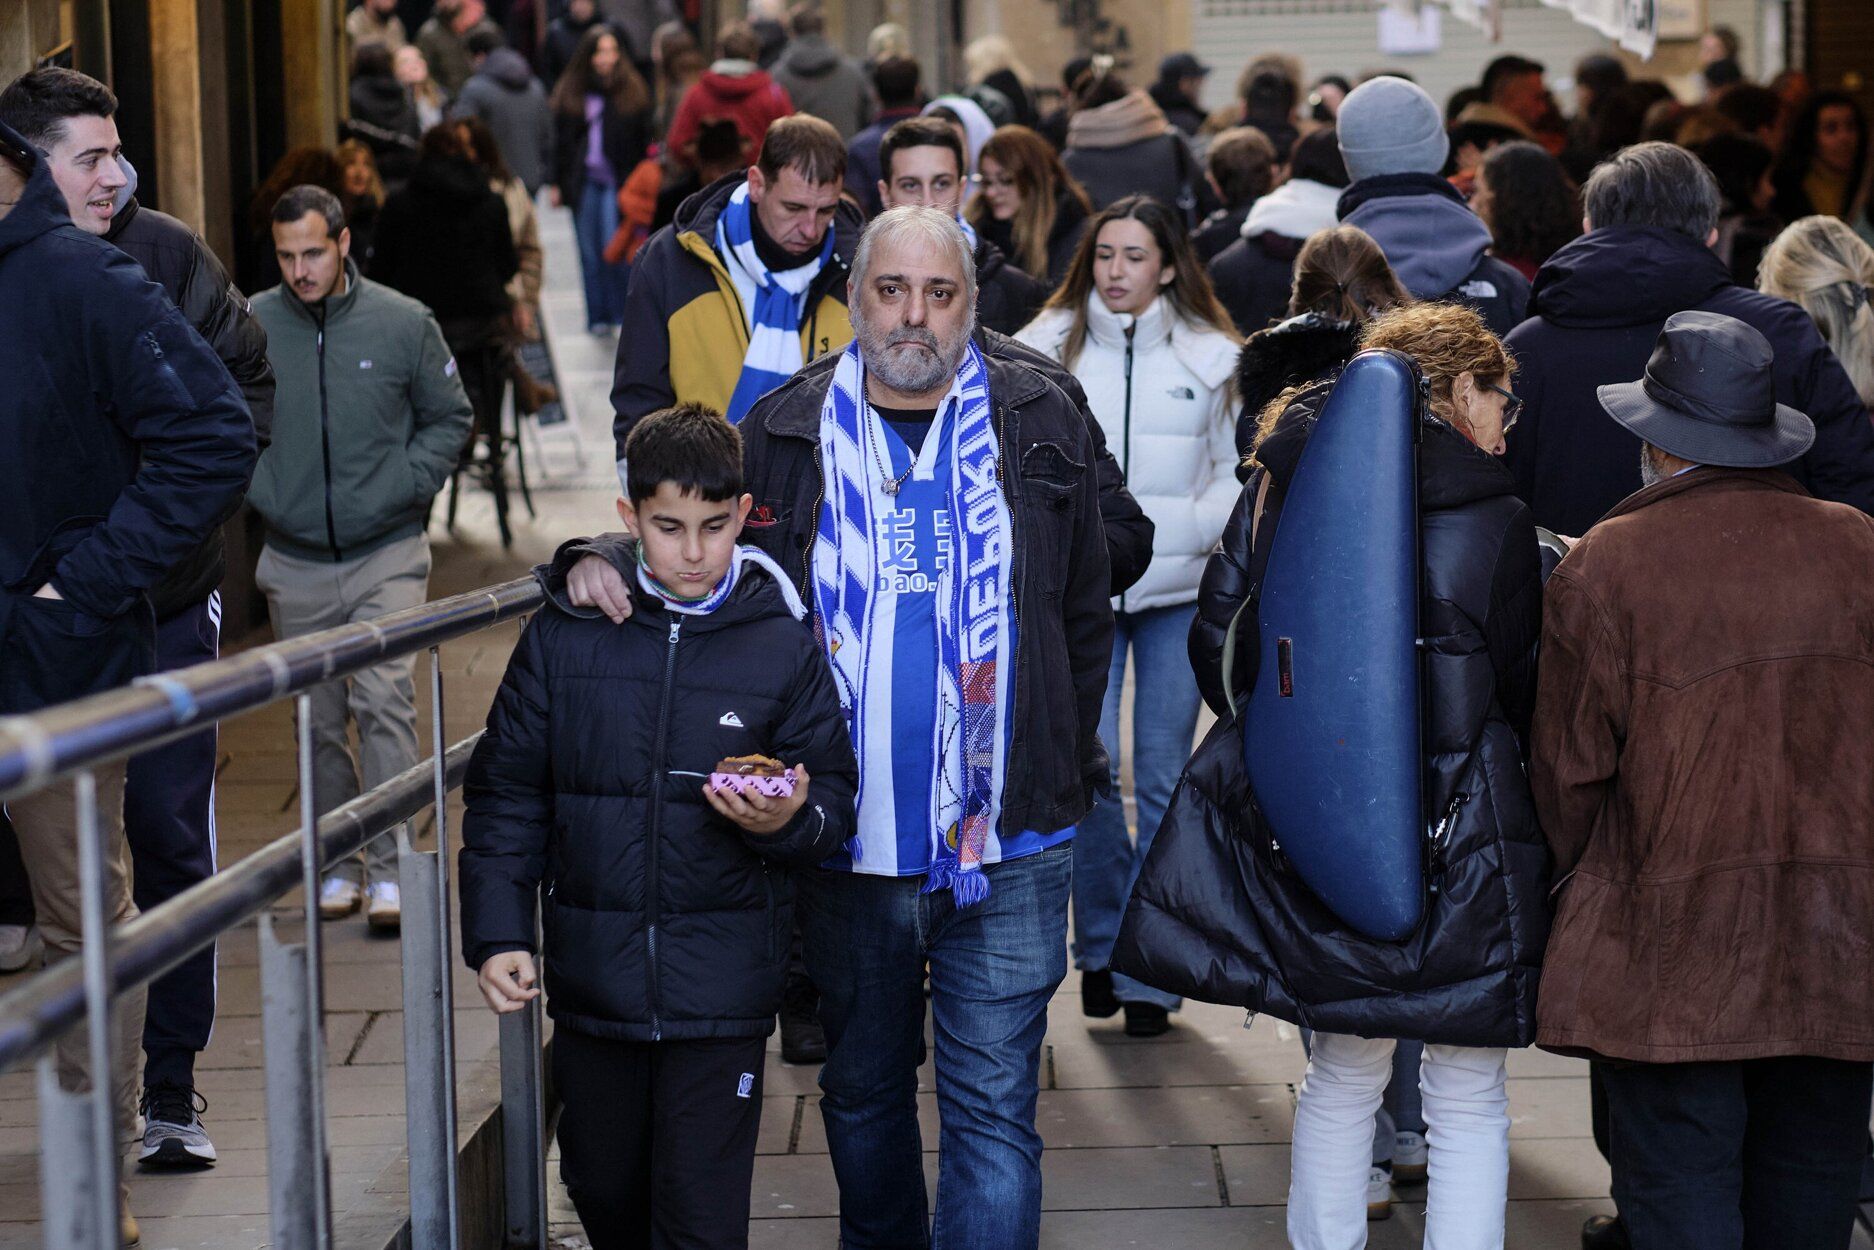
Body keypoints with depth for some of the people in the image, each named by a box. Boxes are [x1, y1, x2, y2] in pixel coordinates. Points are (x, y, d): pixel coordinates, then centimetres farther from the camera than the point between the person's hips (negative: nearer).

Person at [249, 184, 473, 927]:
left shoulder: (404, 323, -3)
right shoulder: (250, 325, -2)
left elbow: (449, 418, 7)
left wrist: (405, 484, -5)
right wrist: (256, 487, -3)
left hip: (387, 553, -2)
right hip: (294, 562, 2)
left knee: (386, 699, -13)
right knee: (318, 719, 9)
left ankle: (388, 866, -8)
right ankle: (335, 861, 22)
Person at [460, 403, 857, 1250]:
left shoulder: (782, 646, -2)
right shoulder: (565, 634, 1)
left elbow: (835, 799, 3)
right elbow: (507, 793, 5)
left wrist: (789, 820, -20)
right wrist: (496, 934, -2)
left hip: (721, 988, -2)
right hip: (592, 979, 2)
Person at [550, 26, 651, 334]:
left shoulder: (632, 91, 0)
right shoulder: (569, 92, 6)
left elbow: (645, 138, 2)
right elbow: (561, 141, 10)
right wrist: (558, 184, 7)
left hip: (619, 182, -3)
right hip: (584, 183, 3)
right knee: (590, 253, 7)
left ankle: (624, 312, 2)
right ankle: (598, 317, 16)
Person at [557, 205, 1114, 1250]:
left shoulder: (1042, 425, 3)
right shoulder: (785, 432, 3)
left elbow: (1087, 615, 8)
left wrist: (1067, 767, 6)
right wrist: (605, 558, -10)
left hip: (1008, 850, -2)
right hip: (848, 848, 2)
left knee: (993, 1112, 0)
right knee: (864, 1093, 19)